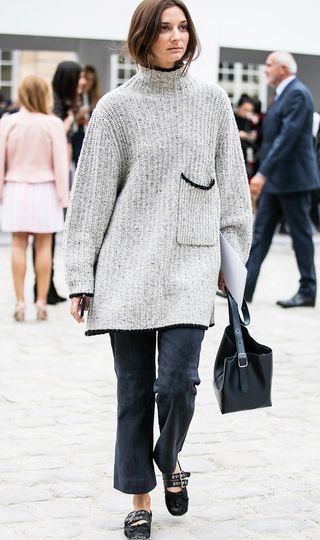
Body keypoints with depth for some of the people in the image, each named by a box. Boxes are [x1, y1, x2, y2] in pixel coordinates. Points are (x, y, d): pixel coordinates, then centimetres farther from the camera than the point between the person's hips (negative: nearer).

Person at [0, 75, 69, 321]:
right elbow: (60, 162, -8)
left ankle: (20, 302, 5)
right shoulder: (53, 124, -10)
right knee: (44, 246, 5)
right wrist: (63, 194, 0)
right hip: (44, 189, -1)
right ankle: (41, 302, 8)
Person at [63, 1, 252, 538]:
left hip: (191, 262, 1)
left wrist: (234, 256, 9)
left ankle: (169, 460, 23)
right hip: (128, 266, 0)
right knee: (134, 388, 4)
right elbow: (92, 195, 2)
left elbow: (232, 185, 12)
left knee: (177, 381, -9)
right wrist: (81, 279, 0)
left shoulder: (212, 101, 7)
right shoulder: (117, 107, 2)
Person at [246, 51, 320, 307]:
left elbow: (287, 137, -24)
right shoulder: (282, 95, 15)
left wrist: (263, 173, -28)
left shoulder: (298, 94, -16)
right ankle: (245, 286, 7)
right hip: (274, 180, 10)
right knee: (261, 231, 6)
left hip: (293, 178, -10)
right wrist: (263, 174, 18)